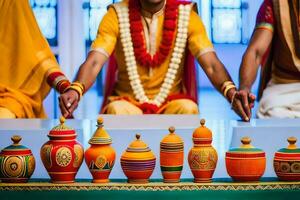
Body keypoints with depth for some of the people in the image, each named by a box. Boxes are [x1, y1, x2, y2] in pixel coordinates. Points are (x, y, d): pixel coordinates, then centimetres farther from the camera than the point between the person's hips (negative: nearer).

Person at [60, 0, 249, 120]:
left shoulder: (186, 16, -1)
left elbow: (211, 64, -11)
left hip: (171, 102, 1)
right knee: (116, 110, -34)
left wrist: (231, 92, -33)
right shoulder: (117, 16, -3)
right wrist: (75, 91, -37)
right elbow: (94, 62, -14)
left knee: (188, 108, -32)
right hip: (127, 101, -1)